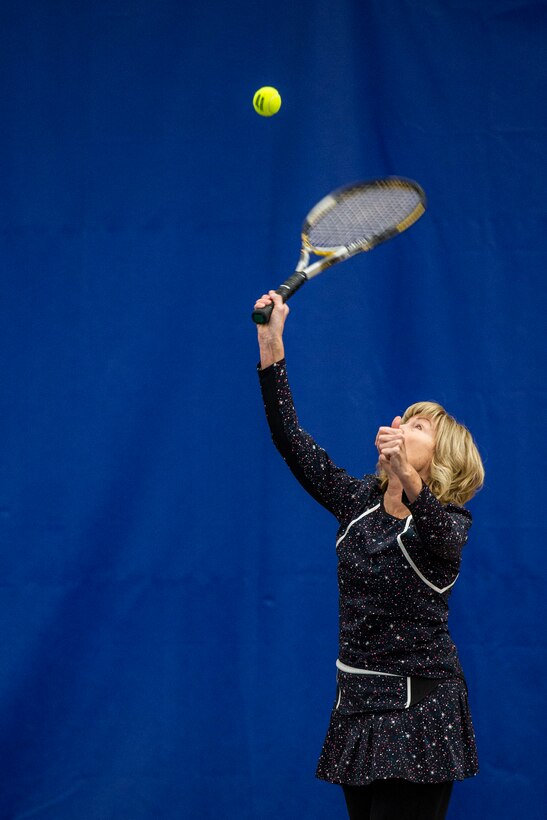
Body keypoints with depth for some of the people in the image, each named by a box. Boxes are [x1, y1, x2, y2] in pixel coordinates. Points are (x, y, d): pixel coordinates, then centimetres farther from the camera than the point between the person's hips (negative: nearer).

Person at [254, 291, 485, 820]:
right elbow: (292, 443, 4)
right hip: (357, 700, 5)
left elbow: (441, 539, -31)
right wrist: (271, 353, -5)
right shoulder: (358, 502, 8)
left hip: (419, 707, -5)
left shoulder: (449, 519, -6)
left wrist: (408, 478, -50)